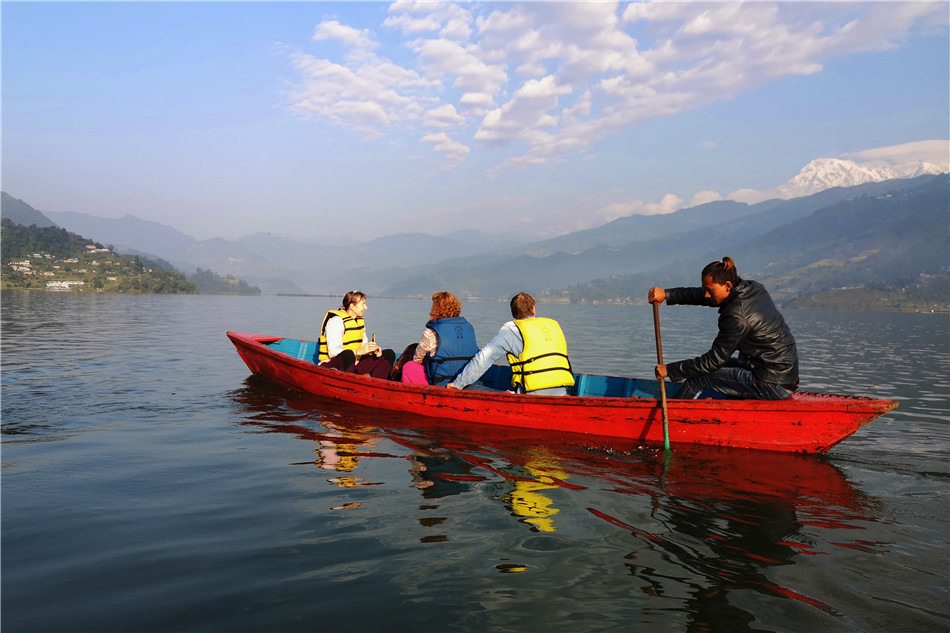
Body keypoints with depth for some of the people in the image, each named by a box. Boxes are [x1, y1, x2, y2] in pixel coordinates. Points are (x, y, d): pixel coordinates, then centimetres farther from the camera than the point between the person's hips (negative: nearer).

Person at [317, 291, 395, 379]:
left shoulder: (359, 320, 12)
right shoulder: (336, 320, -14)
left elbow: (364, 344, 15)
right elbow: (333, 352, -23)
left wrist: (373, 350, -8)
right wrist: (359, 351, -30)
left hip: (353, 364, 8)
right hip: (331, 365, -8)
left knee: (389, 354, -4)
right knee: (348, 354, -41)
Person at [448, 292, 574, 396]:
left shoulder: (512, 329, 5)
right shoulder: (554, 324, 21)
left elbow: (484, 357, 0)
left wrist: (458, 383, 6)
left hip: (533, 396, -5)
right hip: (560, 395, 5)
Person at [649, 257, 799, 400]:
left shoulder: (737, 315, -25)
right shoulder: (752, 288, 2)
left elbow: (714, 360, -18)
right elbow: (700, 295, 10)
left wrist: (670, 370, -13)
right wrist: (666, 294, 2)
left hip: (774, 386, -10)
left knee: (698, 378, -6)